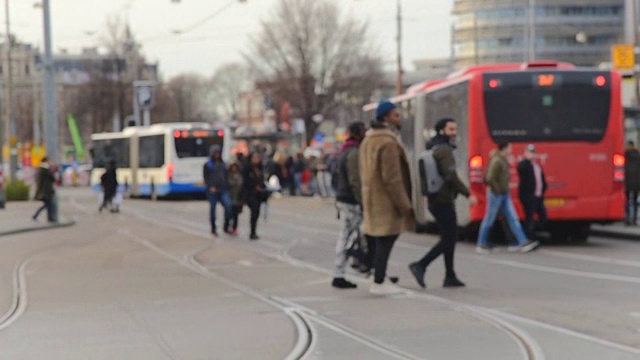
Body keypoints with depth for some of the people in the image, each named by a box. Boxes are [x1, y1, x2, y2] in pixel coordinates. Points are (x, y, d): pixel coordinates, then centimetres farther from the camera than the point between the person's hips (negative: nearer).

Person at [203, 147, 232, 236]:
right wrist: (210, 187, -14)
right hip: (212, 190, -3)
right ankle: (213, 229, 13)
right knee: (212, 209, 2)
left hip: (223, 190, 3)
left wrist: (227, 187, 12)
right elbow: (205, 178, 0)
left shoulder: (223, 164, 15)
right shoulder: (208, 165, 3)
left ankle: (226, 227, -7)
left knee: (228, 206, -15)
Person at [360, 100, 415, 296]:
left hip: (371, 198, 10)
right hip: (386, 201, -10)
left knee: (376, 240, 12)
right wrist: (404, 204, -17)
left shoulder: (367, 140, 14)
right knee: (385, 241, -5)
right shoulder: (388, 143, -17)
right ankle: (379, 283, -4)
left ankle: (378, 278, 16)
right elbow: (392, 177, -21)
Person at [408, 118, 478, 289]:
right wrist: (468, 194, -23)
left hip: (435, 200, 10)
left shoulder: (433, 149, 16)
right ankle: (420, 265, -5)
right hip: (444, 202, -10)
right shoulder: (444, 150, -14)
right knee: (448, 239, -5)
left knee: (449, 238, 11)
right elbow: (451, 176, -23)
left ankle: (450, 277, 9)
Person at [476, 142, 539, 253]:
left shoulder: (503, 160, 12)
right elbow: (490, 178, -26)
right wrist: (497, 190, -17)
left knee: (513, 218, 4)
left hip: (505, 194, 9)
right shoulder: (496, 161, -19)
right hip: (496, 194, -9)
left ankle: (523, 242, 1)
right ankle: (481, 245, 12)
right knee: (489, 220, 1)